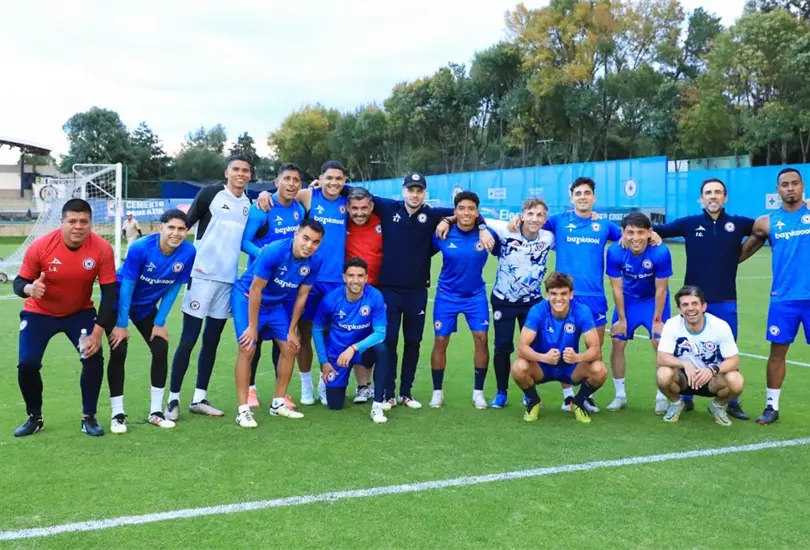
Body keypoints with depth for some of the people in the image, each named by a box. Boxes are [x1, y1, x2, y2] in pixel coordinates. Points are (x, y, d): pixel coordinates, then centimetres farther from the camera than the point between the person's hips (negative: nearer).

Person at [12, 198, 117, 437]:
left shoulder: (102, 249, -24)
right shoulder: (40, 246, -26)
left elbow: (109, 292, -17)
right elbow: (19, 282, -15)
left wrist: (98, 331, -23)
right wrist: (29, 289, -41)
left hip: (80, 312, 1)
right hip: (39, 313, 0)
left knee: (94, 358, -15)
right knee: (27, 364, -12)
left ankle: (88, 418, 7)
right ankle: (34, 418, 14)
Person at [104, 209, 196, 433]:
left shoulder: (188, 253, -21)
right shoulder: (140, 248, -30)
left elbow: (174, 288, -9)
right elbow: (126, 286, -22)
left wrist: (160, 322, -6)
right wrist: (121, 324, -18)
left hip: (147, 307, 4)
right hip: (118, 303, -4)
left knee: (161, 350, -4)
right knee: (118, 352, -11)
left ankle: (156, 412, 8)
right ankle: (118, 414, 0)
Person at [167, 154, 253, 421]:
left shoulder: (248, 204, 11)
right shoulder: (210, 193, -4)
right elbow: (186, 223, -4)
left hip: (228, 280, 5)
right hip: (202, 276, -5)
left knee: (211, 341, 10)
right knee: (188, 340, -3)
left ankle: (199, 399, 18)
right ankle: (173, 400, 5)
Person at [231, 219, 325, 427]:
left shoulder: (315, 262, -16)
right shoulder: (274, 251, -32)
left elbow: (302, 295, -4)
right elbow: (256, 289, -24)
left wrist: (291, 329, 1)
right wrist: (252, 327, -20)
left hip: (276, 303, 6)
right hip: (247, 297, -6)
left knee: (290, 347, 3)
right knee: (247, 349, -15)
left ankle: (278, 403, 17)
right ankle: (243, 409, -9)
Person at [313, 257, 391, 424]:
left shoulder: (375, 297, -22)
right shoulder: (331, 299, -20)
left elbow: (380, 332, -22)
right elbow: (317, 330, -4)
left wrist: (354, 348, -34)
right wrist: (323, 362, -3)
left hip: (362, 350, 0)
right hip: (337, 355, 1)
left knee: (382, 348, -35)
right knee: (334, 404, 1)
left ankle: (378, 404, -24)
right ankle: (326, 380, 37)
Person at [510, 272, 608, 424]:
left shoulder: (582, 311, -19)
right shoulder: (537, 311, -21)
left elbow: (596, 349, -22)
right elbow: (522, 347, -26)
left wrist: (578, 357, -44)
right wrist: (544, 357, -47)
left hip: (571, 368, 1)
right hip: (542, 367, -1)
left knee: (599, 370, -27)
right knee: (519, 368, -32)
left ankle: (578, 403, 5)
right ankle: (533, 401, 2)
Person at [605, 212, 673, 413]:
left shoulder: (661, 253, -31)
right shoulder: (615, 252, -27)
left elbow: (660, 290, -19)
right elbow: (617, 288, -15)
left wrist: (657, 320, -13)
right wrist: (621, 319, -9)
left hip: (654, 300, -2)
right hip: (627, 300, 2)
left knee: (661, 344, -9)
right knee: (617, 344, -1)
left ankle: (662, 396, 8)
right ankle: (620, 395, 15)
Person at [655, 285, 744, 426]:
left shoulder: (720, 326, -19)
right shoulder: (672, 325, -18)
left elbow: (734, 360, -17)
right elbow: (662, 358, -23)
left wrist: (713, 369, -38)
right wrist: (685, 364, -42)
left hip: (712, 378, 0)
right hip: (683, 377, 0)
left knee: (736, 381, -31)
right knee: (663, 375, -33)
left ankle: (718, 406, 6)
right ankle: (676, 403, 4)